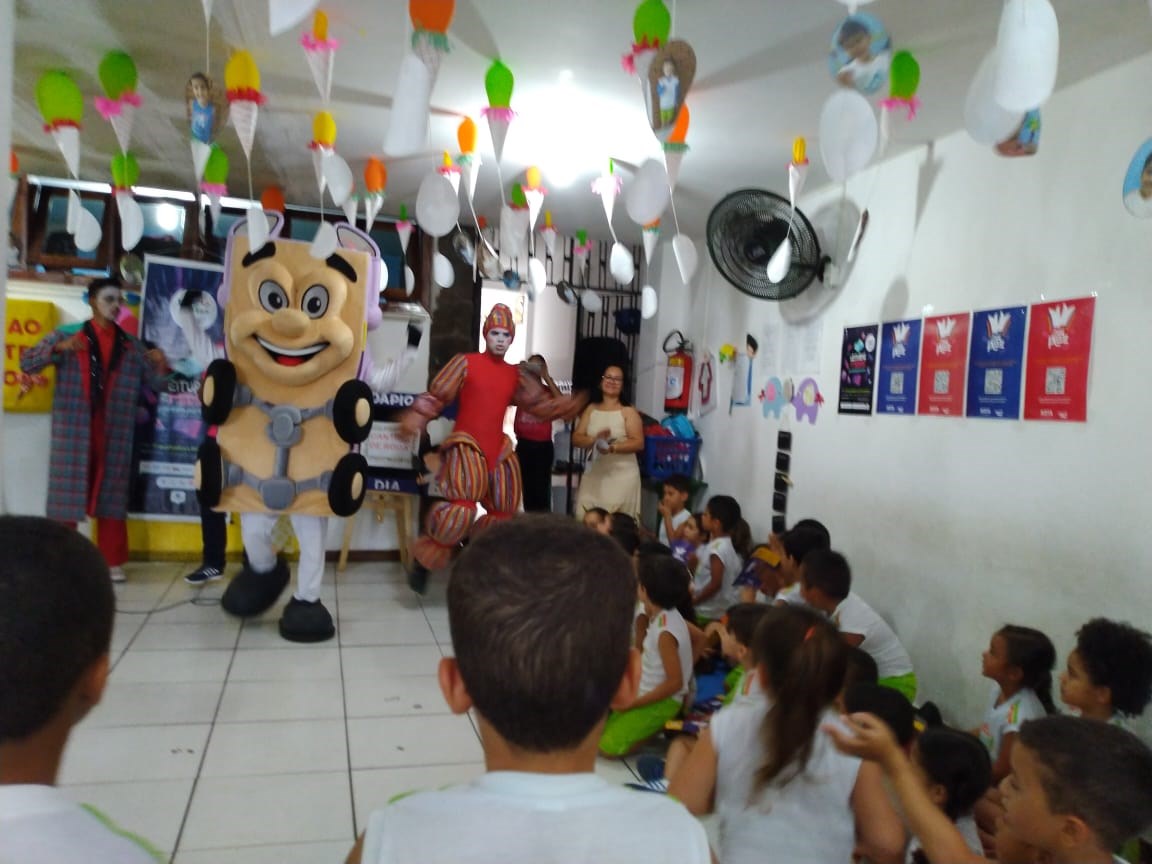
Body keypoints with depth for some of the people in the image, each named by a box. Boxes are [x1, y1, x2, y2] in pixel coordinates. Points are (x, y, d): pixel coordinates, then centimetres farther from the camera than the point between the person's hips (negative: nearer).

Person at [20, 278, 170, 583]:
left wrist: (160, 365, -11)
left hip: (114, 435, 2)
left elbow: (155, 384, 11)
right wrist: (58, 348, -19)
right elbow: (26, 363, -2)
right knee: (68, 494, 2)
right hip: (73, 432, -2)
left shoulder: (132, 345, 12)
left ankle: (112, 562, 13)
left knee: (111, 496, 5)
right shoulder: (65, 335, 6)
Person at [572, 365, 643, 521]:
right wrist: (594, 439, -13)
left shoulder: (628, 411, -1)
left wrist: (613, 447, -21)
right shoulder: (591, 409, 11)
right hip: (594, 473, 4)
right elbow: (576, 438, 7)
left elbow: (639, 443, -8)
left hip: (622, 475, -4)